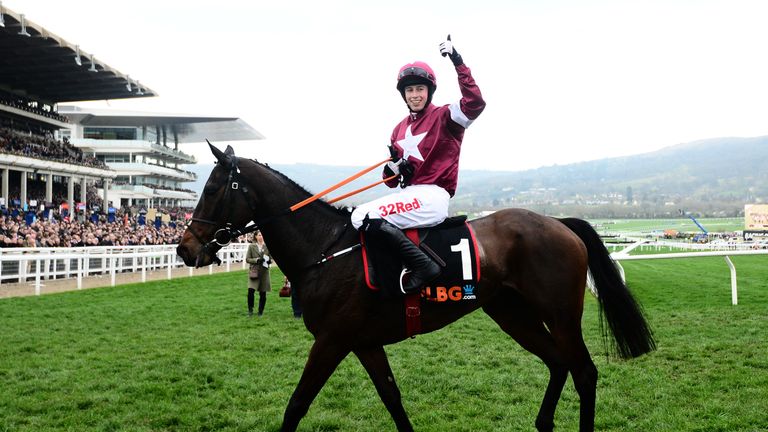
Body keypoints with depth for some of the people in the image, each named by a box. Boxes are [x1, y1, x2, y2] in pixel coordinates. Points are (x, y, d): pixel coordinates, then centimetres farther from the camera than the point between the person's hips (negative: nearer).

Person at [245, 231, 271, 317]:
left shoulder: (267, 246, 5)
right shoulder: (251, 246, 1)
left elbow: (271, 258, 13)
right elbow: (247, 259, 0)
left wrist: (269, 260, -10)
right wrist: (256, 260, -15)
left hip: (264, 272, 2)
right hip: (254, 271, -2)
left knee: (263, 293, 5)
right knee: (251, 290, -16)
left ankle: (261, 312, 19)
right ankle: (250, 310, 2)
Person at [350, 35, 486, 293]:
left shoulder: (444, 117, -2)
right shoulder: (400, 129, 18)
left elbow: (475, 103, -24)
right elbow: (391, 180, 19)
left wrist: (457, 62, -23)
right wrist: (393, 168, -5)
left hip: (433, 197, -8)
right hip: (409, 194, 8)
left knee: (363, 217, -21)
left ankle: (423, 265, -22)